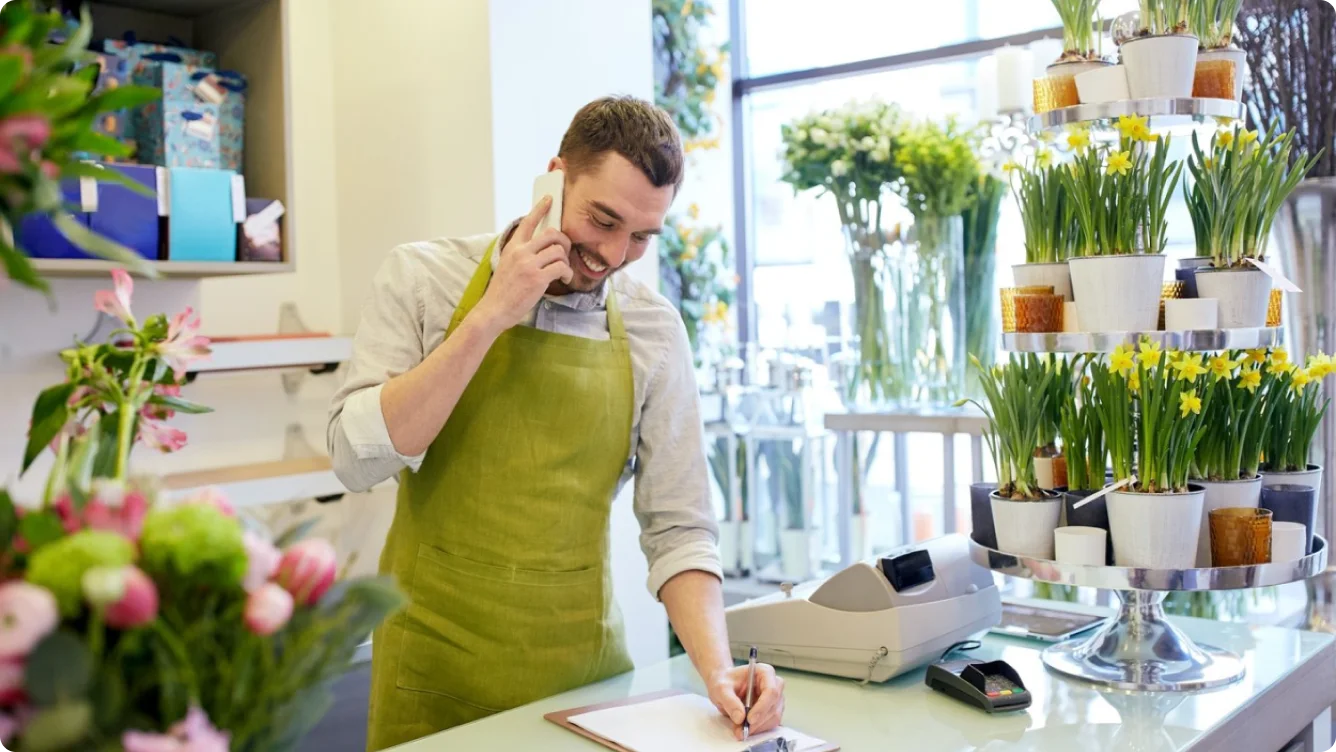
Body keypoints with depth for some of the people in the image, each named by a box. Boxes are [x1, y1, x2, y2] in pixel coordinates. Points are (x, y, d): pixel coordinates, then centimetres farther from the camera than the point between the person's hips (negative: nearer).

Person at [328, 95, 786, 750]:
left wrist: (717, 670, -16)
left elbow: (677, 528, -1)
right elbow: (358, 458, -15)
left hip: (581, 666, 2)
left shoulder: (653, 333, -3)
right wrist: (489, 317, -19)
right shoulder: (422, 277, -6)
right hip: (436, 665, -1)